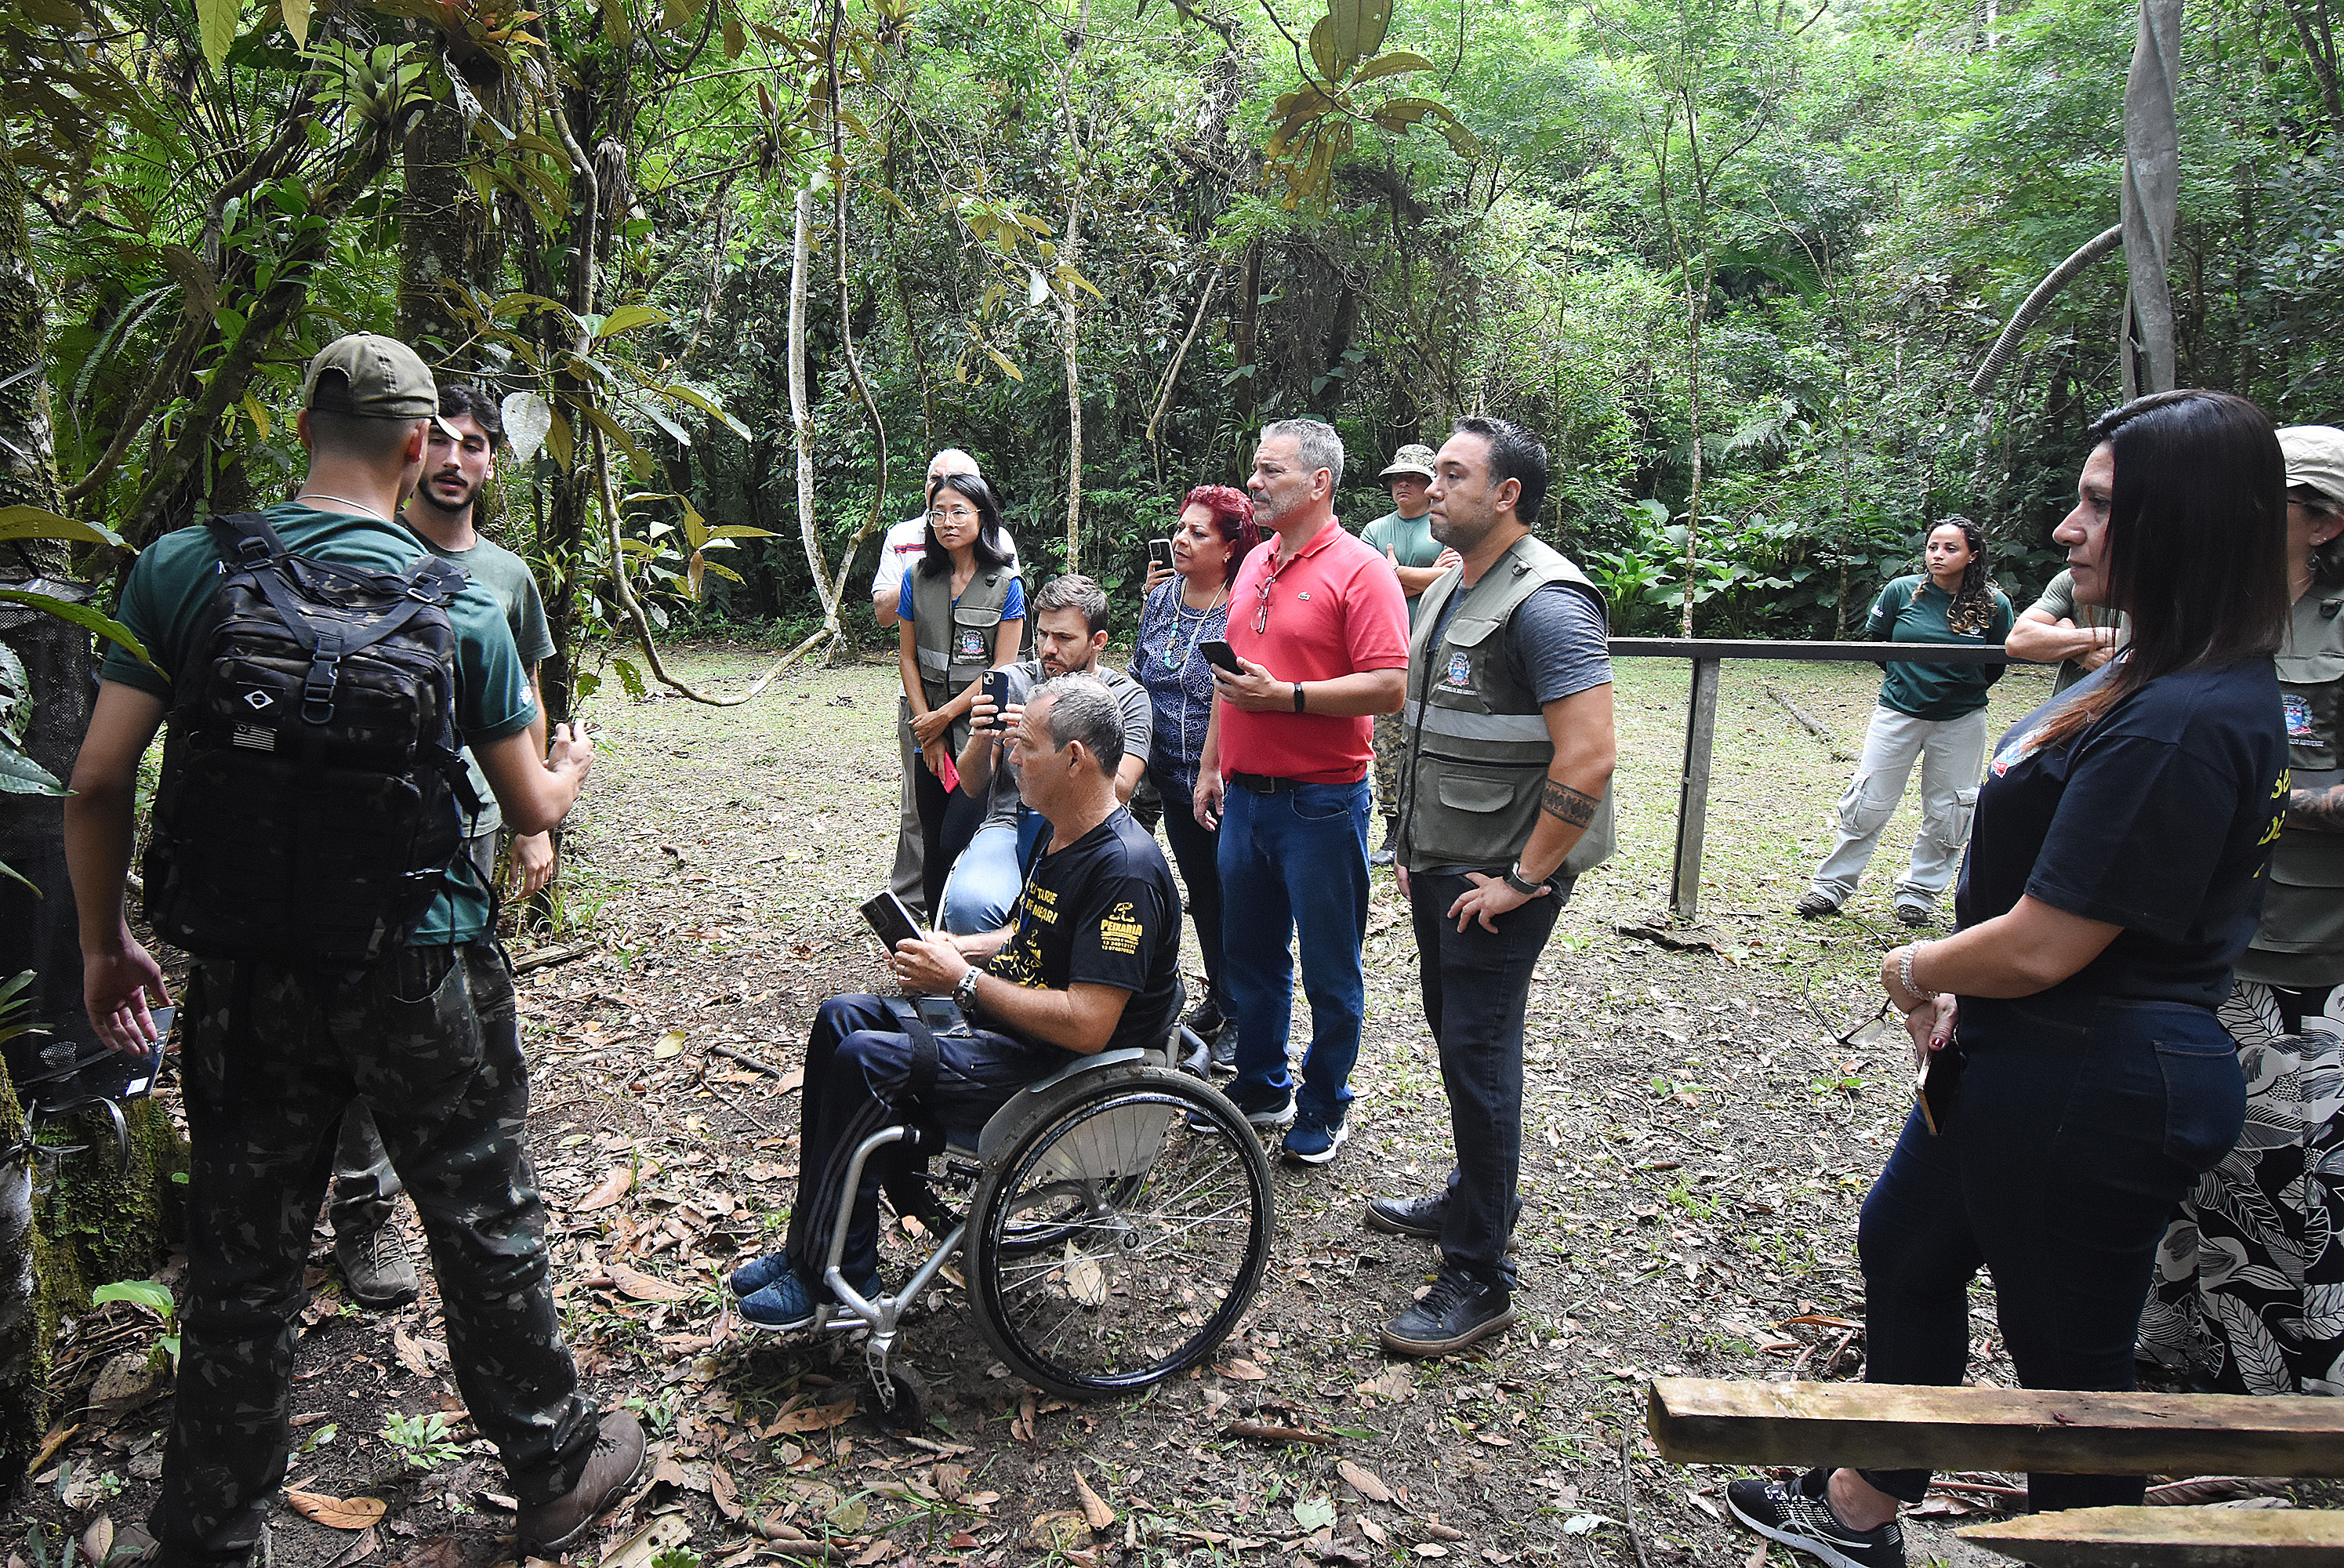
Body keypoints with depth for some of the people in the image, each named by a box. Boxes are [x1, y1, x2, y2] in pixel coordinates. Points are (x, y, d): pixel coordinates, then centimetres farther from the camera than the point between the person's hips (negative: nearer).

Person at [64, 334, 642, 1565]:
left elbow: (99, 784, -5)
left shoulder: (182, 568, -5)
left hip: (246, 975, 2)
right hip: (423, 969, -2)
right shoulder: (458, 605, -9)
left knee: (241, 1266, 17)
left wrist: (104, 944, 9)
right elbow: (530, 808, -2)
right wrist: (572, 767, 21)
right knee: (484, 1231, 14)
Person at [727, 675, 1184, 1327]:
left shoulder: (1125, 869, -25)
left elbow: (1086, 1025, -30)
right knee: (841, 1019, 4)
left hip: (1065, 1070, -10)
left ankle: (836, 1275, -2)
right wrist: (957, 950, 3)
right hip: (1007, 1022, 11)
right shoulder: (1062, 834, 6)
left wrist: (964, 981, -21)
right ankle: (811, 1242, 9)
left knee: (866, 1061, -20)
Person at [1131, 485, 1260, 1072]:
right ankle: (1218, 996, 35)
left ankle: (1241, 1019, 18)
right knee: (1202, 892, 18)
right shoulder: (1161, 599, 6)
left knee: (1234, 896, 4)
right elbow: (1138, 678, 16)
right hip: (1175, 780, 7)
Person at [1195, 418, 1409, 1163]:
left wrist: (1284, 696, -21)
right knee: (1249, 953, 17)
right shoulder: (1254, 565, 13)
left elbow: (1390, 686, -19)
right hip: (1245, 794, 8)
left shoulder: (1360, 570, -11)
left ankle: (1324, 1106, 23)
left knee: (1329, 969, 6)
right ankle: (1260, 1087, 33)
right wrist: (1211, 766, 17)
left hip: (1321, 801, -7)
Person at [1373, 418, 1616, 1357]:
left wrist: (1526, 879, -20)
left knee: (1478, 1056, -3)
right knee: (1455, 1037, 19)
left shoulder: (1545, 603, -18)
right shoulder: (1449, 592, 13)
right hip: (1440, 865, 9)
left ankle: (1479, 1279, 10)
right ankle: (1471, 1201, 39)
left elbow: (1589, 757, -25)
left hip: (1497, 881, -9)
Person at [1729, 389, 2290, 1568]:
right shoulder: (2146, 676, 6)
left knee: (2067, 1357, 9)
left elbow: (2043, 947, -26)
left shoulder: (2181, 726, -27)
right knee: (1905, 1249, 25)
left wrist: (1914, 970, -7)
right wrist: (1959, 984, 2)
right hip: (2027, 1058, 11)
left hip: (2088, 1085, -11)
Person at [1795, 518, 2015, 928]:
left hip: (1961, 721, 1)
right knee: (1868, 803, 2)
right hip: (1899, 713, -1)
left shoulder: (1994, 605, -5)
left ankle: (1919, 893, 24)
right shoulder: (1902, 591, -6)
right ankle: (1832, 885, 13)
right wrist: (1907, 676, 6)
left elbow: (1997, 664, 8)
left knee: (1946, 813, 8)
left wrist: (1961, 690, 5)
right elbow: (1874, 641, 8)